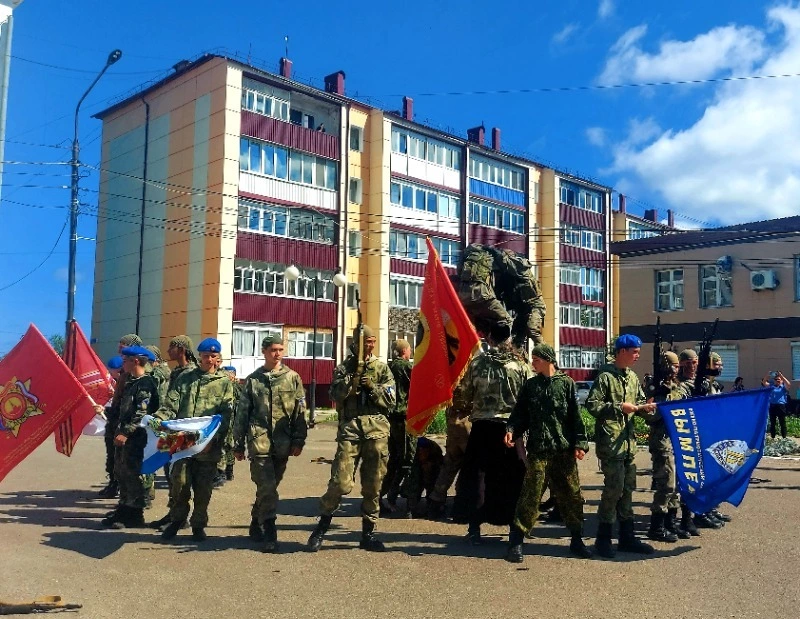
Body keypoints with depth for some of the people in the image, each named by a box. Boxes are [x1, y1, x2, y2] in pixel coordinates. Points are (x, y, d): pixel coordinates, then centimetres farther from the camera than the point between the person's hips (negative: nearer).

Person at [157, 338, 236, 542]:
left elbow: (226, 414, -4)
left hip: (209, 446, -1)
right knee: (179, 483, 0)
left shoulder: (224, 382, 5)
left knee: (203, 489, 6)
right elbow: (170, 406, 5)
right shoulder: (185, 378, 11)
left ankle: (199, 525, 22)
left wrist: (212, 437, -16)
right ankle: (176, 520, 21)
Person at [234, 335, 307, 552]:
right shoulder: (253, 380, 7)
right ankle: (270, 535, -6)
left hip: (282, 443, 2)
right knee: (267, 488, -10)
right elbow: (242, 413, 9)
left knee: (269, 487, 12)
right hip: (259, 441, -2)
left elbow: (300, 412, 6)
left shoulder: (292, 378, 7)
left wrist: (299, 441, -1)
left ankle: (256, 524, 31)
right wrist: (238, 444, 7)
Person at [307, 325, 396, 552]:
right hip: (350, 429, -2)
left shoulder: (382, 368, 12)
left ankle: (368, 533, 18)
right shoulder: (344, 368, 10)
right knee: (341, 482, -9)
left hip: (377, 430, 2)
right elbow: (336, 396, -3)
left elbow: (390, 401, 5)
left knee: (373, 485, 6)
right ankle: (321, 528, 9)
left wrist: (372, 386, -9)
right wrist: (351, 380, -15)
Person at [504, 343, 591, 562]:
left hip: (565, 450, 0)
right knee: (530, 496, -4)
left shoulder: (566, 383, 4)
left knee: (572, 495, 8)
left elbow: (576, 416, 1)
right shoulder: (530, 385, 10)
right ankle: (516, 541, 3)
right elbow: (520, 413, 8)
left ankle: (577, 540, 24)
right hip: (538, 450, 0)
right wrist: (511, 430, -10)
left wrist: (580, 443, -5)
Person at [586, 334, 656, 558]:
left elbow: (639, 401, 23)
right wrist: (619, 407, -18)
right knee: (614, 488, -7)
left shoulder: (633, 377, 14)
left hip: (628, 441, 8)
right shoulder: (605, 376, -10)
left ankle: (627, 537, 21)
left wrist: (644, 407, 0)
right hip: (610, 441, -8)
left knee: (628, 488, 12)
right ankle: (603, 538, 5)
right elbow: (592, 405, -14)